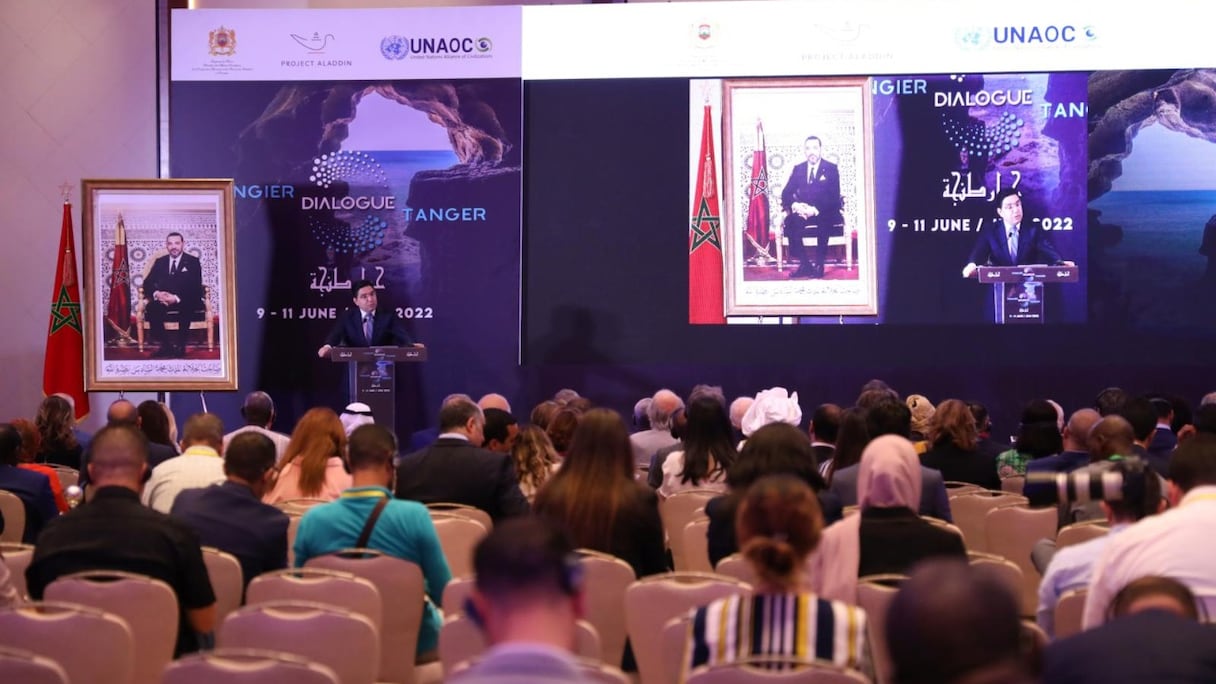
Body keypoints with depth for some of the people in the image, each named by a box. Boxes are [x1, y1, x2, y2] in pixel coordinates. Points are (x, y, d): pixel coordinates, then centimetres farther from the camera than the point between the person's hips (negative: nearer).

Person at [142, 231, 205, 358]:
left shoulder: (193, 262, 6)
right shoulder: (160, 262, 16)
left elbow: (195, 287, -6)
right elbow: (147, 283, 8)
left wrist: (177, 298, -23)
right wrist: (156, 293, -16)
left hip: (185, 301, -3)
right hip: (163, 300, 3)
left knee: (186, 308, -39)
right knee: (151, 308, -31)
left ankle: (180, 345, -28)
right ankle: (165, 345, -23)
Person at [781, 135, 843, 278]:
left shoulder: (831, 169, 2)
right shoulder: (798, 169, 12)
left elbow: (834, 197, -8)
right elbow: (786, 194, 7)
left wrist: (815, 210, -24)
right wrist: (794, 205, -17)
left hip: (825, 213, -3)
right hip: (802, 211, 3)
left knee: (824, 221, -38)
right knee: (790, 221, -30)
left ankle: (819, 265, -28)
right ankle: (805, 264, -25)